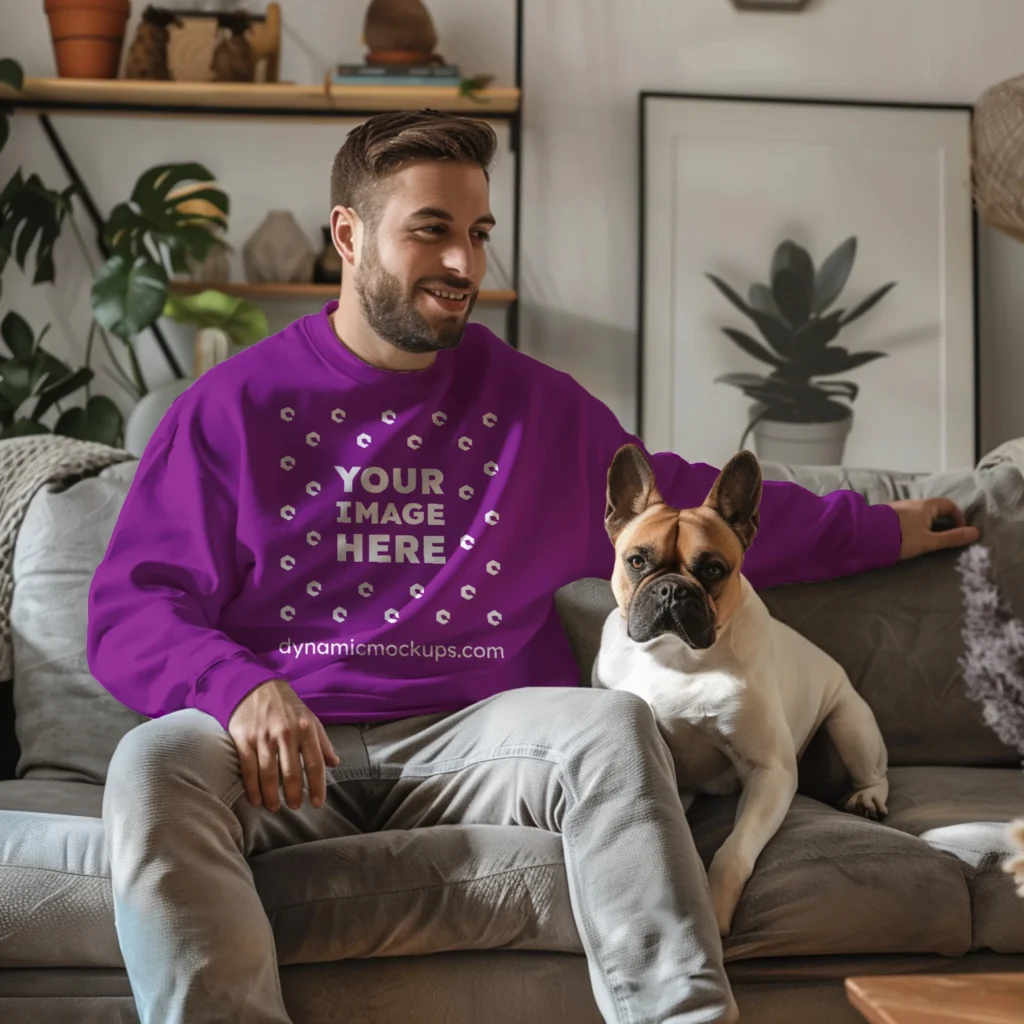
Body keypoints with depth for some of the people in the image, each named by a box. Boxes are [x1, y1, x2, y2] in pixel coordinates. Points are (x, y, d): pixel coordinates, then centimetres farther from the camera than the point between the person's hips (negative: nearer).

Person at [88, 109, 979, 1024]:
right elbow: (130, 607, 3)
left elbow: (686, 503, 30)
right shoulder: (234, 407, 9)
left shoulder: (534, 403, 19)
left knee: (612, 723, -30)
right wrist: (238, 685, -19)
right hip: (286, 746, -1)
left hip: (469, 740, 2)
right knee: (158, 763, -34)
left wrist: (880, 530, 34)